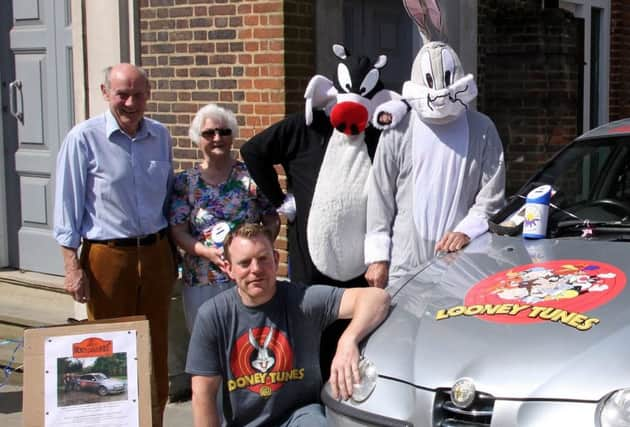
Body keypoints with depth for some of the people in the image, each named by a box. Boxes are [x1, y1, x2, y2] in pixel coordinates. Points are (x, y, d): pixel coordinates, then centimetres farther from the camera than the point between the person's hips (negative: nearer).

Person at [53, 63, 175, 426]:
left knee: (156, 346, 11)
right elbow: (68, 205, -6)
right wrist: (73, 267, -10)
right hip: (108, 256, -4)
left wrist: (172, 254, 15)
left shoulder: (160, 136, 6)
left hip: (156, 253, 4)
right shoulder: (85, 138, -8)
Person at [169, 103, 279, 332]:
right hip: (202, 281, 0)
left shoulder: (251, 176, 3)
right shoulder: (185, 182, 4)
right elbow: (178, 231, 0)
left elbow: (272, 222, 6)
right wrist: (210, 253, -15)